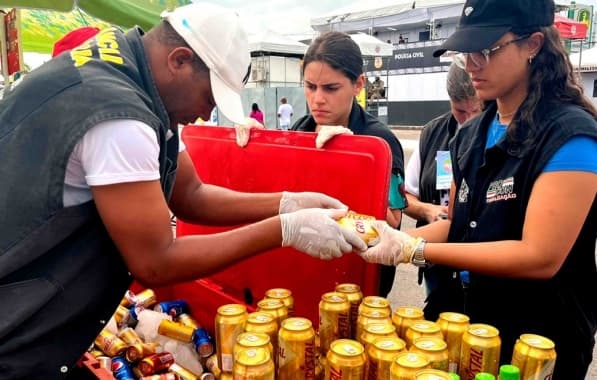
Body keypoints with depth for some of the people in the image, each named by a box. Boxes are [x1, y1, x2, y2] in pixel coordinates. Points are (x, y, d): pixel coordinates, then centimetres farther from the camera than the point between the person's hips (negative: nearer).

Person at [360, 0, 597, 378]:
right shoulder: (471, 136, 3)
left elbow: (540, 257, -24)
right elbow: (458, 225, 7)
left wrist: (415, 251, -27)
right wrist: (394, 238, -11)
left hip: (533, 342, -6)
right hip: (459, 319, 7)